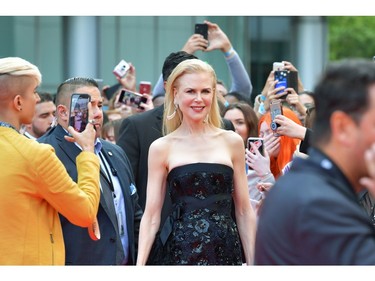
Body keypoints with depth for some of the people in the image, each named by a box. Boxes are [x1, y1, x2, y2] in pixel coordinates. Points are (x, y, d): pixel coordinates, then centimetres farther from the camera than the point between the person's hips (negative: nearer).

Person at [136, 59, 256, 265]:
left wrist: (253, 262, 5)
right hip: (181, 253, -1)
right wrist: (139, 264, -10)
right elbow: (151, 215, 1)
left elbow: (244, 211, 10)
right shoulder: (162, 148, 3)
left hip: (227, 251, 1)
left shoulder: (232, 142, 7)